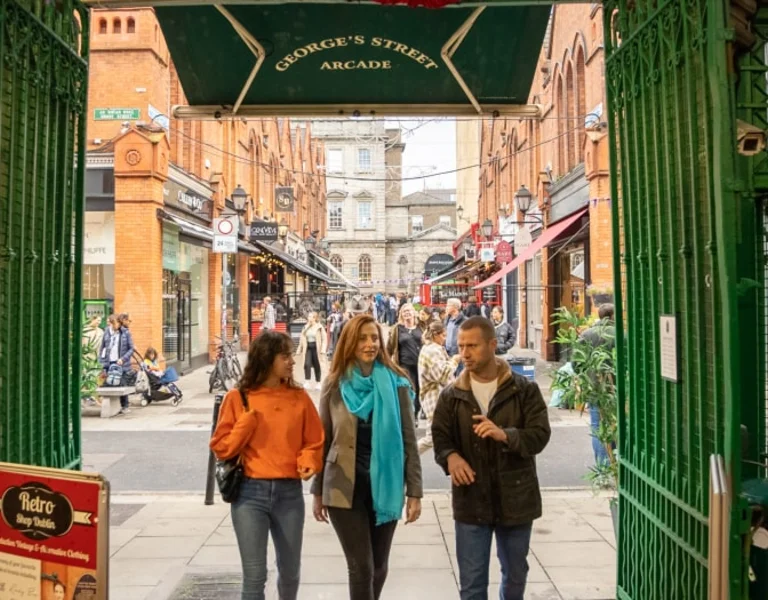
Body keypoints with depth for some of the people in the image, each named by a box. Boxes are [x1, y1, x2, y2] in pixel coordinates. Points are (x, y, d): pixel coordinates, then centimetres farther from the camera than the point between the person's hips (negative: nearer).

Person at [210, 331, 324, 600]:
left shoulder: (299, 397, 2)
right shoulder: (238, 398, -2)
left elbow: (314, 442, 6)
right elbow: (221, 448, -2)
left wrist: (308, 463, -13)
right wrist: (247, 420, -13)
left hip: (290, 493, 2)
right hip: (250, 493, -2)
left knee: (290, 572, 16)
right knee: (254, 575, 0)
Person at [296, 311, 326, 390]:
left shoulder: (319, 327, -7)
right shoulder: (306, 327, 9)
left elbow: (324, 339, -9)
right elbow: (302, 339, 13)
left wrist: (322, 349, -17)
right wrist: (299, 349, 11)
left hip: (315, 348, -4)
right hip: (308, 348, 4)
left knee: (317, 365, 6)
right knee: (307, 364, -7)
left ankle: (318, 383, 17)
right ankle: (307, 382, -4)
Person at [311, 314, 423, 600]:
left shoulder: (396, 383, -3)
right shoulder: (335, 384, -1)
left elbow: (409, 440, -1)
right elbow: (324, 440, 5)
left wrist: (414, 491, -4)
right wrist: (318, 491, 7)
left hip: (386, 485, 1)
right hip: (344, 487, -1)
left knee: (379, 566, 14)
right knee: (361, 568, -1)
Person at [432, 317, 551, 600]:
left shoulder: (524, 390, -4)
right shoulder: (451, 395, 1)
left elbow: (540, 435, -10)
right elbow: (440, 437, 1)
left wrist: (505, 435, -29)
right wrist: (450, 456, -22)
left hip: (515, 498, 0)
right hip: (471, 501, 0)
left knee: (515, 576, 20)